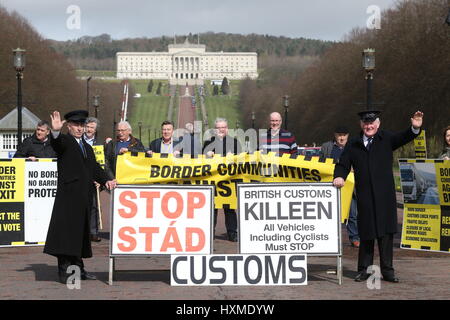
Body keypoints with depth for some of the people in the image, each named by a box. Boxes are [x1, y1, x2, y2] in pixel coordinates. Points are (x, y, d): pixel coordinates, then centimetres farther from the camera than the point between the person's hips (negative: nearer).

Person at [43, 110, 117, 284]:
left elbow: (95, 168, 19)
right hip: (68, 194, -8)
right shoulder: (64, 141, 1)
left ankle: (78, 268, 18)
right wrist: (55, 131, -44)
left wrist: (106, 180, 1)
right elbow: (56, 143, -22)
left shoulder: (87, 147, 24)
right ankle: (64, 270, -10)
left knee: (81, 230, 11)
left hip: (84, 196, 8)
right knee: (67, 230, -10)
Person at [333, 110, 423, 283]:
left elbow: (403, 138, -8)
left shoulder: (386, 139, 7)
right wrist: (340, 176, -8)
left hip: (385, 195, -1)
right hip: (364, 196, 1)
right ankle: (364, 270, 12)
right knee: (366, 233, 4)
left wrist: (415, 128, -28)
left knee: (386, 232, -2)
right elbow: (343, 165, 13)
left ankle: (387, 270, 4)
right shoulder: (353, 145, 12)